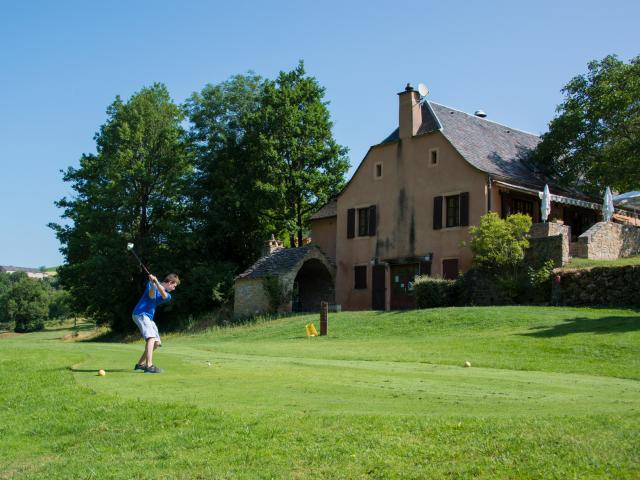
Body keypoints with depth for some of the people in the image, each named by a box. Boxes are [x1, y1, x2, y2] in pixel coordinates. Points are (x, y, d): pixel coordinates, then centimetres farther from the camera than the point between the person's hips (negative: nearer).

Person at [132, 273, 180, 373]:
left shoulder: (168, 295, 11)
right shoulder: (151, 284, -1)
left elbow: (164, 296, -14)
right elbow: (151, 296, -19)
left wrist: (156, 282, -27)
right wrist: (152, 283, -33)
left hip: (148, 317, 8)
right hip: (140, 314, -8)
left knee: (157, 343, 11)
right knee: (151, 338, -25)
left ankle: (140, 364, 20)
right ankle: (149, 366, -34)